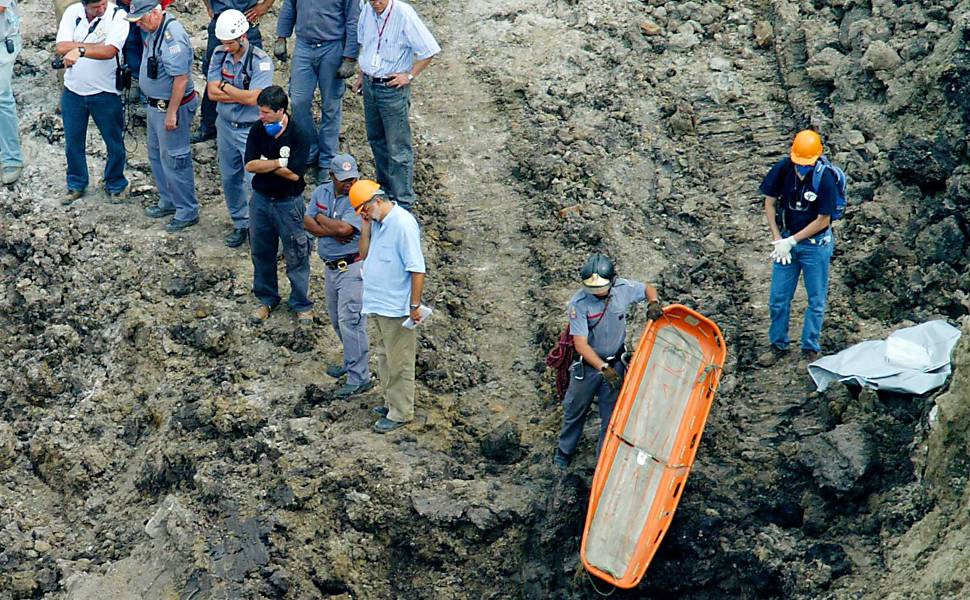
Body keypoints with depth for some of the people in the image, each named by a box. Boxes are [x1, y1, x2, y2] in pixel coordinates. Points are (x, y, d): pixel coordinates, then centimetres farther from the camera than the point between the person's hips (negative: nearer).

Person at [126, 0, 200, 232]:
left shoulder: (172, 36, -27)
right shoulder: (154, 30, 4)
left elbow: (181, 78, -29)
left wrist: (171, 113, -27)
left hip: (170, 107, -10)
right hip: (155, 104, 10)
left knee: (173, 160, -2)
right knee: (156, 154, 21)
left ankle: (187, 212, 9)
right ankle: (169, 202, 35)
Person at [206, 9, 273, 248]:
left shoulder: (261, 61, -19)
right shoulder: (219, 55, -3)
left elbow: (253, 98, -26)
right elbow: (212, 92, -10)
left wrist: (225, 87, -13)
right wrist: (242, 95, -18)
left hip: (252, 130, -6)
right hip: (226, 126, 6)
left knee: (256, 181, -6)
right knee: (230, 179, 16)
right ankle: (240, 224, 32)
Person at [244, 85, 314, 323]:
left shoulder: (299, 135, -18)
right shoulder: (258, 130, -6)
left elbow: (294, 174, -23)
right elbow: (249, 165, -12)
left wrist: (264, 164, -14)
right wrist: (278, 163, -20)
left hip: (289, 202, -4)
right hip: (261, 198, 4)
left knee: (296, 256, 4)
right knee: (261, 252, 16)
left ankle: (302, 305, 19)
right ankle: (267, 299, 33)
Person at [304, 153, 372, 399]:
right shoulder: (321, 192, 4)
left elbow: (344, 228, -28)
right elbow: (308, 223, -3)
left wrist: (321, 218, -11)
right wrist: (333, 231, -19)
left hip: (354, 267, -8)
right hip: (332, 266, 8)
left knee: (350, 320, -10)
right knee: (337, 319, 19)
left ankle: (360, 377, -4)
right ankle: (351, 362, 37)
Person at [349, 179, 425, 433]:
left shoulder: (403, 224, -21)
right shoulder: (377, 223, 6)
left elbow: (417, 269, -21)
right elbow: (364, 253, 11)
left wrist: (415, 305, -19)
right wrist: (366, 228, -3)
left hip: (397, 308, -9)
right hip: (380, 305, 9)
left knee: (399, 363, 2)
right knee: (386, 358, 21)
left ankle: (400, 413, 12)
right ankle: (391, 403, 35)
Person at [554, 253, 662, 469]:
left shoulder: (623, 288, -15)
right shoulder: (579, 303, -26)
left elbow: (648, 289, 7)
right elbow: (580, 344, -27)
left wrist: (653, 303, -16)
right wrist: (604, 368, -34)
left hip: (615, 363, 2)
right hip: (587, 364, -2)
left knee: (611, 416, 8)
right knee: (574, 411, 17)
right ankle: (564, 453, 40)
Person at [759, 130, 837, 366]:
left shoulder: (825, 179, -23)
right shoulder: (783, 169, -13)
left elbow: (823, 221, -16)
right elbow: (769, 202, 0)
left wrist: (791, 241, -14)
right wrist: (777, 239, -6)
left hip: (815, 244, -3)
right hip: (786, 240, 4)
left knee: (816, 300, 9)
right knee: (778, 298, 10)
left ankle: (810, 349, 23)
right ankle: (778, 345, 26)